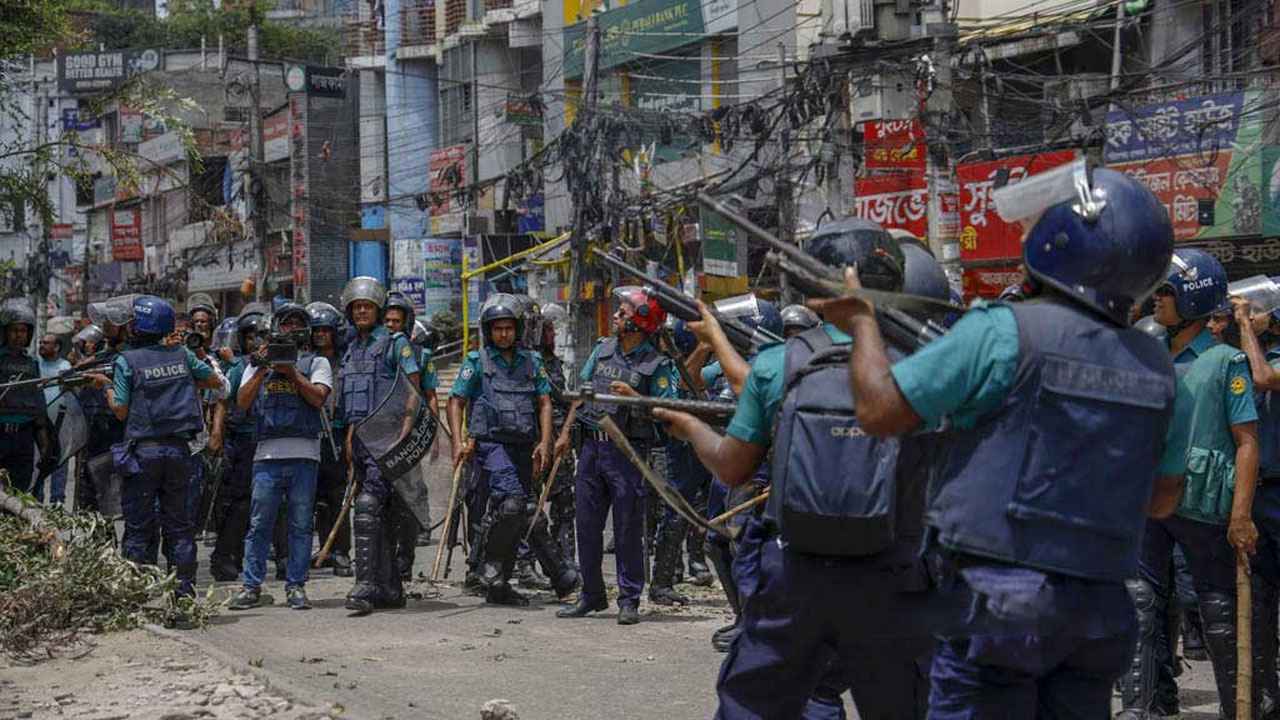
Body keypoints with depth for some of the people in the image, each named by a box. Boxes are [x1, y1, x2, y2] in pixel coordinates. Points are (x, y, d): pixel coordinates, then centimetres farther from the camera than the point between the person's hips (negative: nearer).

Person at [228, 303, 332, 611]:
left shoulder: (316, 363, 13)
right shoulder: (259, 362, 17)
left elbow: (318, 398, -3)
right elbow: (242, 402, 4)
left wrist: (292, 372, -8)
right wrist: (261, 371, -6)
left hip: (304, 455, -1)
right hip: (267, 454, 1)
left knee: (301, 525, 1)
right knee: (259, 524, -1)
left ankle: (296, 586, 7)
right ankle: (252, 587, 3)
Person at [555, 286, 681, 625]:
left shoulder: (657, 364, -7)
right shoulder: (603, 349, 9)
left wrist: (632, 396, -23)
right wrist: (565, 432, 14)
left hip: (626, 451, -6)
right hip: (592, 445, 6)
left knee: (627, 530, -2)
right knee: (587, 526, 9)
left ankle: (629, 601, 5)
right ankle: (591, 595, 19)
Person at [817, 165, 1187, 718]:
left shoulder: (1002, 333, -12)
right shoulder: (1155, 367, 5)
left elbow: (879, 410, -7)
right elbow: (1163, 500, 17)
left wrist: (861, 322, 9)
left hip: (999, 596, -5)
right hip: (1101, 609, 5)